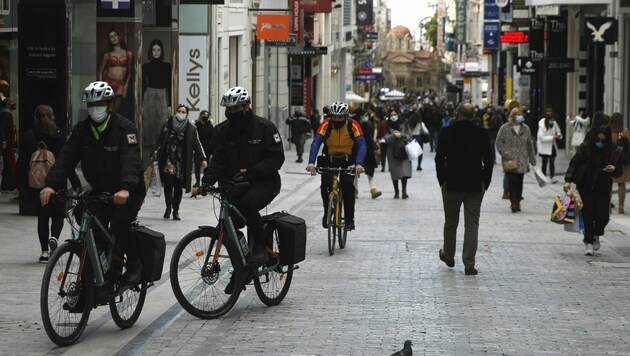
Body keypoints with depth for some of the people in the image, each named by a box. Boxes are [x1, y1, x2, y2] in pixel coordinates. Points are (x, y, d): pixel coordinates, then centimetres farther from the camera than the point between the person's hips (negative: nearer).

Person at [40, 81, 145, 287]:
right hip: (100, 191, 5)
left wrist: (125, 188, -48)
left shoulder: (124, 128, -16)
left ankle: (134, 264, -3)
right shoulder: (82, 129, -1)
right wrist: (51, 184, -29)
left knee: (119, 224, -26)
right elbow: (66, 158, -12)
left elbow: (131, 160, -30)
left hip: (128, 192, -5)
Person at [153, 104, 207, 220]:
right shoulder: (167, 124, 6)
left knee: (178, 188, 3)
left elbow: (197, 144, 0)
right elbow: (160, 140, 11)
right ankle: (168, 207, 7)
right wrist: (156, 151, 0)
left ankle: (175, 210, 14)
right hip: (168, 161, 0)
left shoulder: (191, 128, 2)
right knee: (168, 184, -8)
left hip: (181, 163, 0)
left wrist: (203, 159, -8)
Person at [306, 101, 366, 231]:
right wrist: (311, 162, -40)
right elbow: (316, 143, -25)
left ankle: (349, 219, -9)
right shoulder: (326, 124, -17)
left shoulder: (353, 125, -19)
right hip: (329, 160, 1)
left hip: (348, 160, -1)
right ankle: (327, 214, 7)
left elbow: (362, 145, -27)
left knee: (347, 185, -21)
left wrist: (359, 164, -44)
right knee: (325, 186, -17)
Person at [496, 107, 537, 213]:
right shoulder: (505, 128, 0)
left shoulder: (525, 129, 11)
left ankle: (517, 202, 16)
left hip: (522, 161, 4)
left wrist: (532, 159, 15)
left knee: (519, 182, 7)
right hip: (510, 161, -4)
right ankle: (514, 203, -13)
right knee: (513, 181, -11)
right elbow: (499, 143, -1)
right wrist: (506, 154, -11)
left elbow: (529, 145, 16)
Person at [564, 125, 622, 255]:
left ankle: (596, 235, 28)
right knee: (588, 215, -6)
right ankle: (588, 242, 8)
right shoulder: (585, 148, -4)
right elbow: (574, 163, -7)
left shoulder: (611, 152, 0)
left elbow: (619, 172, 7)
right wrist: (568, 180, -19)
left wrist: (614, 169, -17)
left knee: (602, 216, -3)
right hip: (585, 188, -1)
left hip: (603, 190, 1)